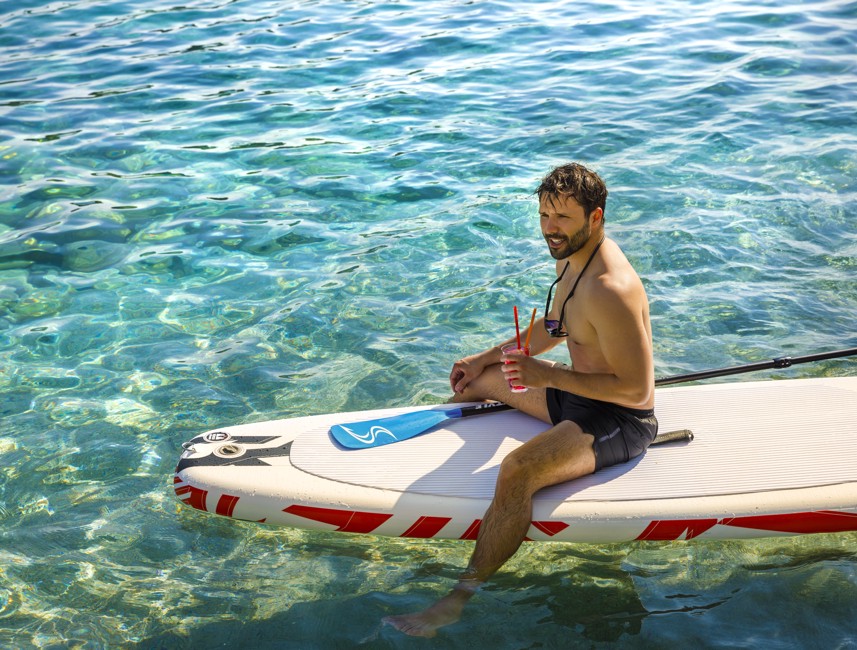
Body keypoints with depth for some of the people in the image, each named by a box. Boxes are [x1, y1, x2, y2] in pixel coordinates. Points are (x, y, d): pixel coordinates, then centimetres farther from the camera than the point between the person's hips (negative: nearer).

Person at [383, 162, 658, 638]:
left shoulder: (610, 289, -30)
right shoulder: (571, 255, 1)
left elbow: (637, 388, -29)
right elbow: (554, 328, 18)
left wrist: (549, 375, -27)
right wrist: (489, 357, 13)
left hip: (621, 420, -11)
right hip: (577, 394, 11)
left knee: (516, 472, -32)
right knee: (475, 379, 21)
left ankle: (459, 598, -17)